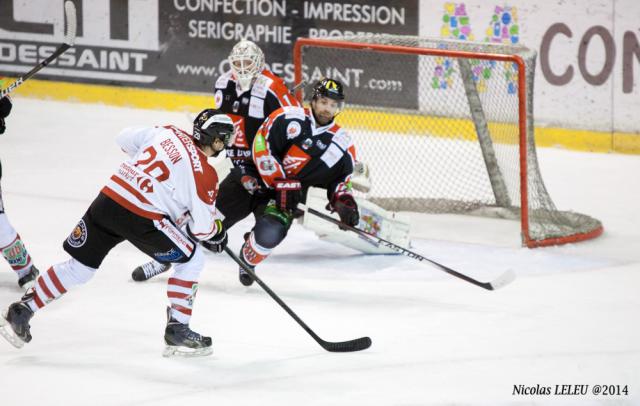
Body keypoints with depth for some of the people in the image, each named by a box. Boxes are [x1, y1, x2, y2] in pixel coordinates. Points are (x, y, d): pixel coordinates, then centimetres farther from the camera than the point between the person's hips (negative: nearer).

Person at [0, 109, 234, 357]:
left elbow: (125, 139, 23)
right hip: (143, 218, -6)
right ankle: (177, 330, 9)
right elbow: (202, 227, -4)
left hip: (109, 198, 6)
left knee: (79, 266, 19)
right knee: (192, 260, 12)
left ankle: (21, 311, 20)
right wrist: (217, 233, 19)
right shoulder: (205, 175, -5)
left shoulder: (167, 132, 11)